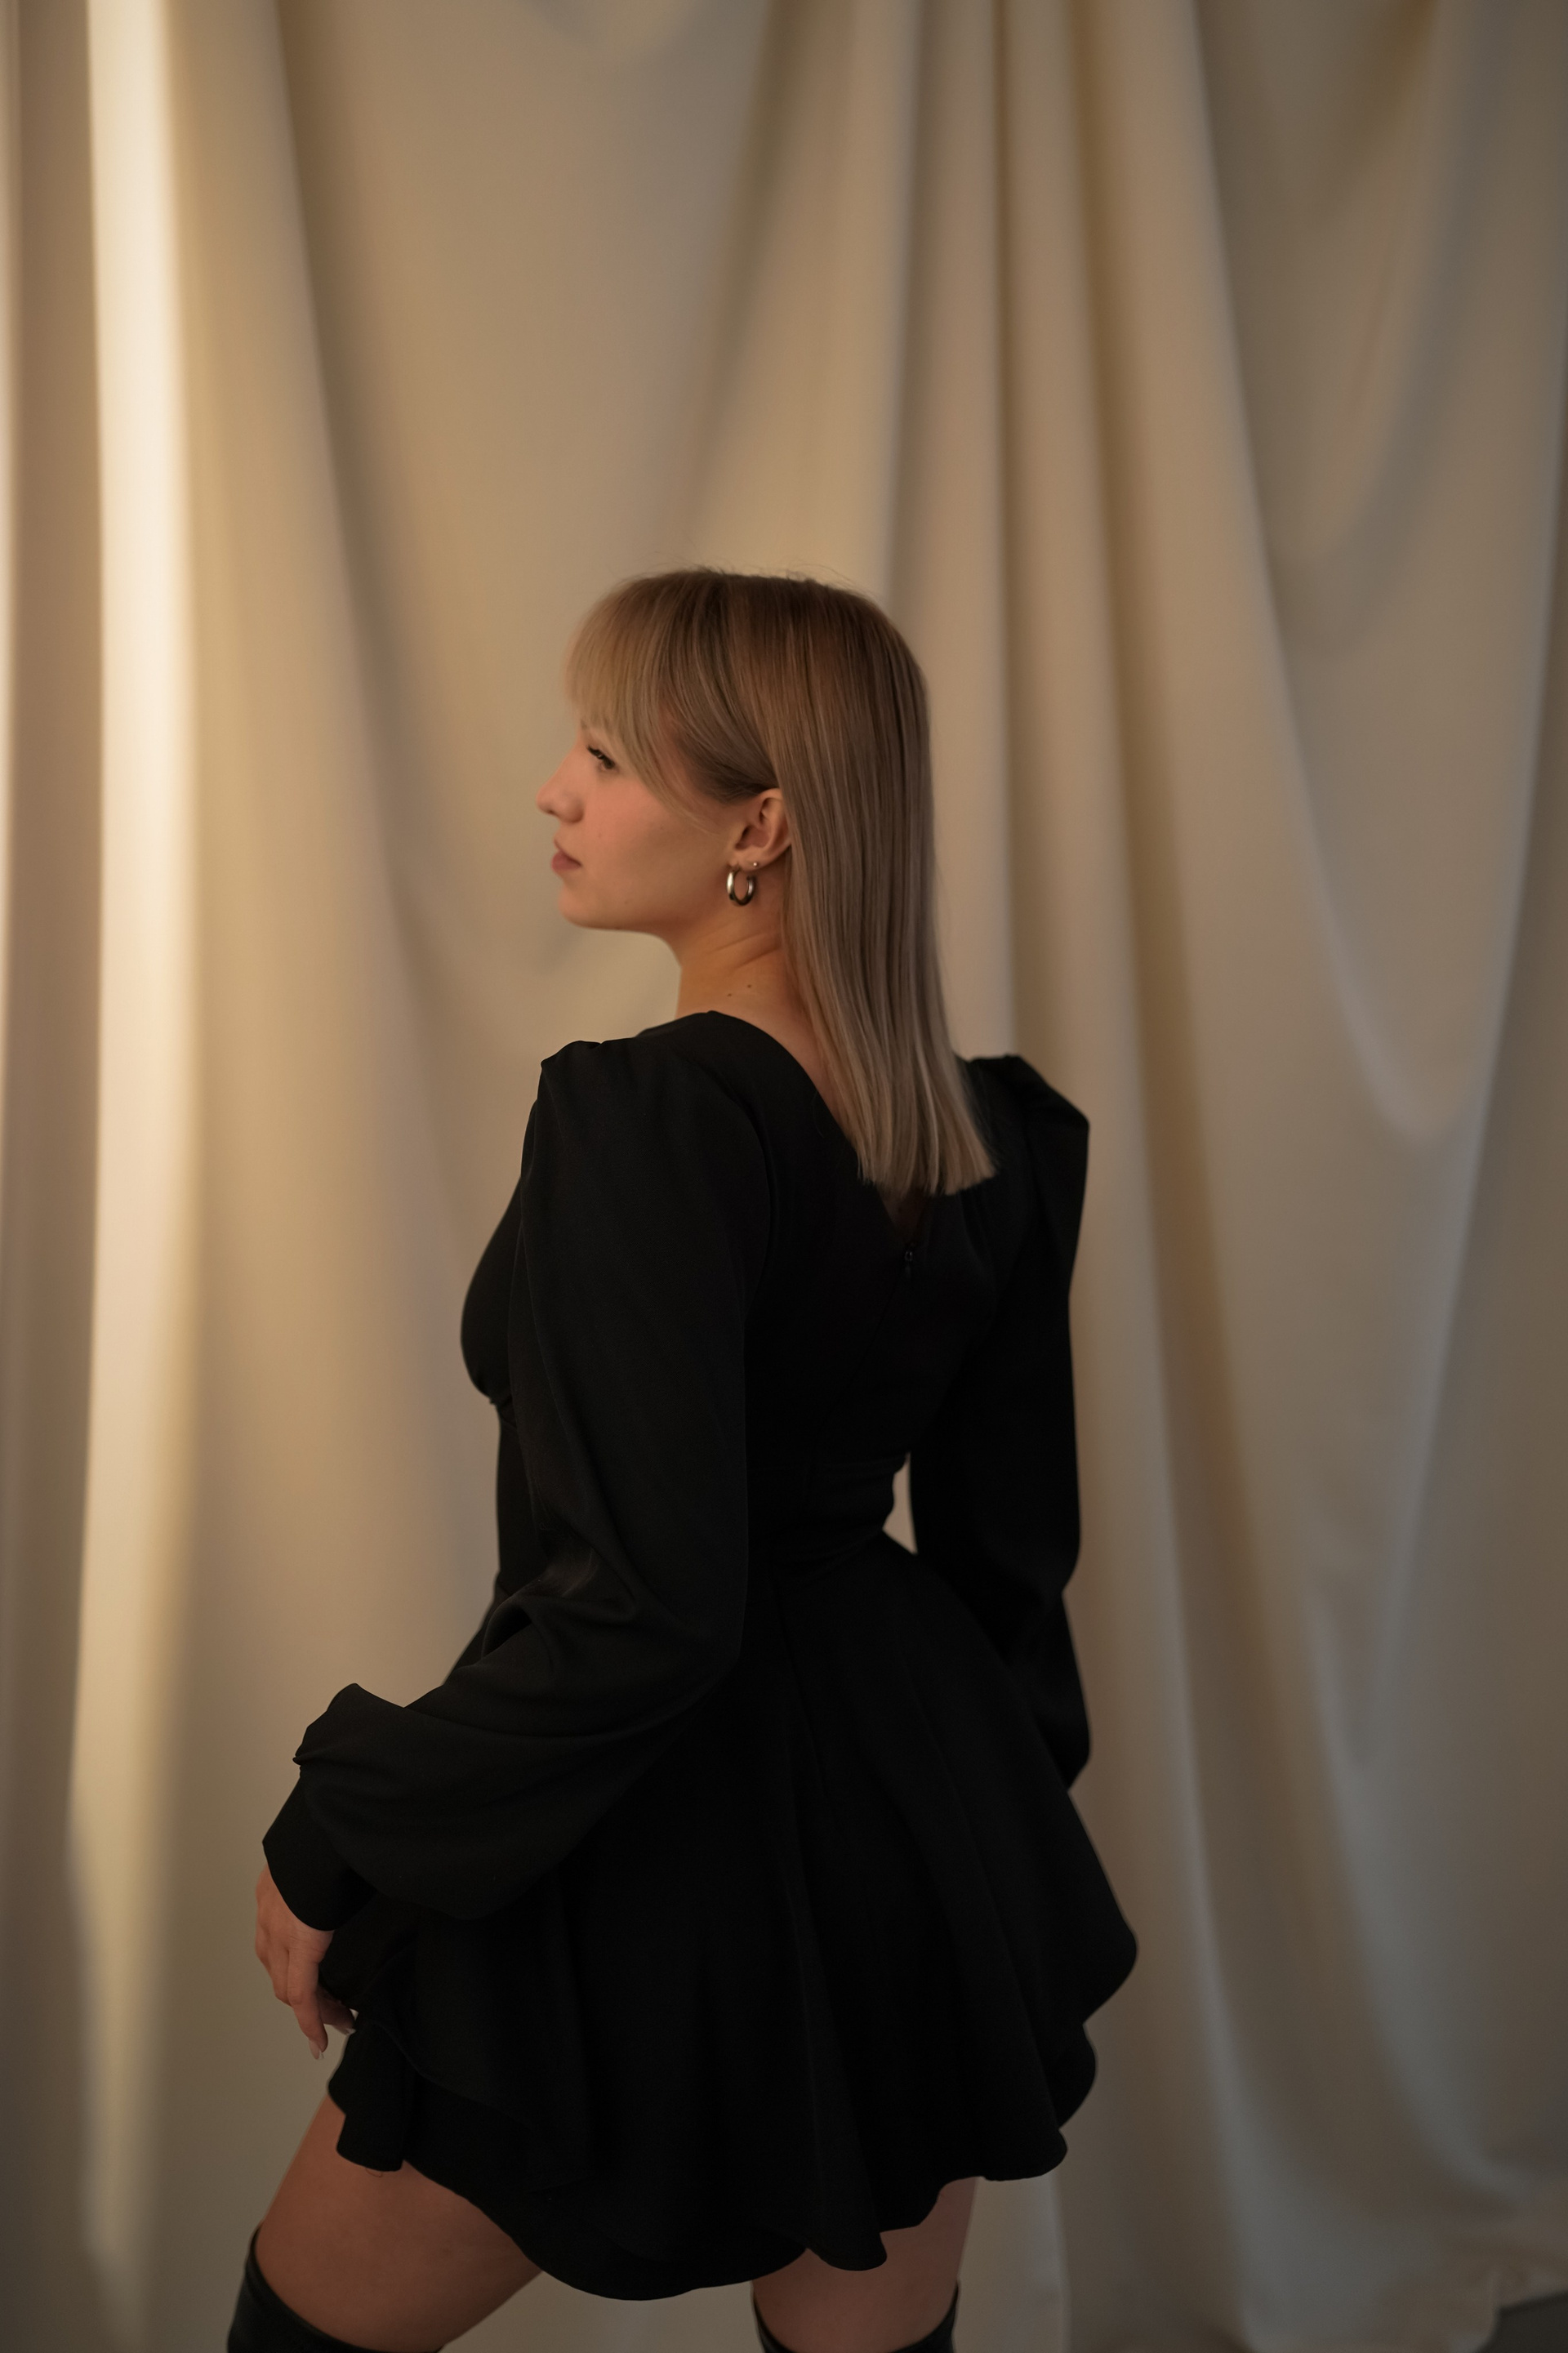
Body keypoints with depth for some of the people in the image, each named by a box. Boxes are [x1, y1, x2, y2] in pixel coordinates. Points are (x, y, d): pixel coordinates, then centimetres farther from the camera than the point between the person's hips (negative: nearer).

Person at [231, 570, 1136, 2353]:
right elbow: (1007, 1532, 7)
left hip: (663, 1864, -6)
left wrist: (332, 1841, -13)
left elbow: (631, 1616, -26)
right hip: (920, 1818, 7)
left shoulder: (648, 1116, -24)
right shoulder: (998, 1134, -1)